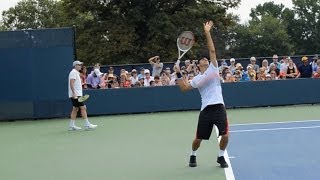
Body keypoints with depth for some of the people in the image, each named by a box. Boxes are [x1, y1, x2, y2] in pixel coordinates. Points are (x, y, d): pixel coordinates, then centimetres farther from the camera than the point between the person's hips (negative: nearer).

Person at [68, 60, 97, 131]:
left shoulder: (76, 73, 22)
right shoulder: (74, 72, -10)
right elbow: (71, 83, -20)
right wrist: (74, 93, -27)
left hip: (76, 95, 10)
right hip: (75, 94, -10)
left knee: (75, 109, 9)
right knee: (83, 108, -10)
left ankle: (72, 125, 10)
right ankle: (87, 125, -10)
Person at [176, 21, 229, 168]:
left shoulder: (213, 68, 10)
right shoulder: (197, 79, 13)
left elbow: (212, 51, 3)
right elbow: (184, 88, 12)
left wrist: (207, 33, 0)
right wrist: (179, 74, 4)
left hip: (219, 107, -1)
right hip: (206, 109, 1)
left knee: (225, 135, -9)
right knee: (199, 138, 7)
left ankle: (221, 157, 16)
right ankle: (193, 156, 34)